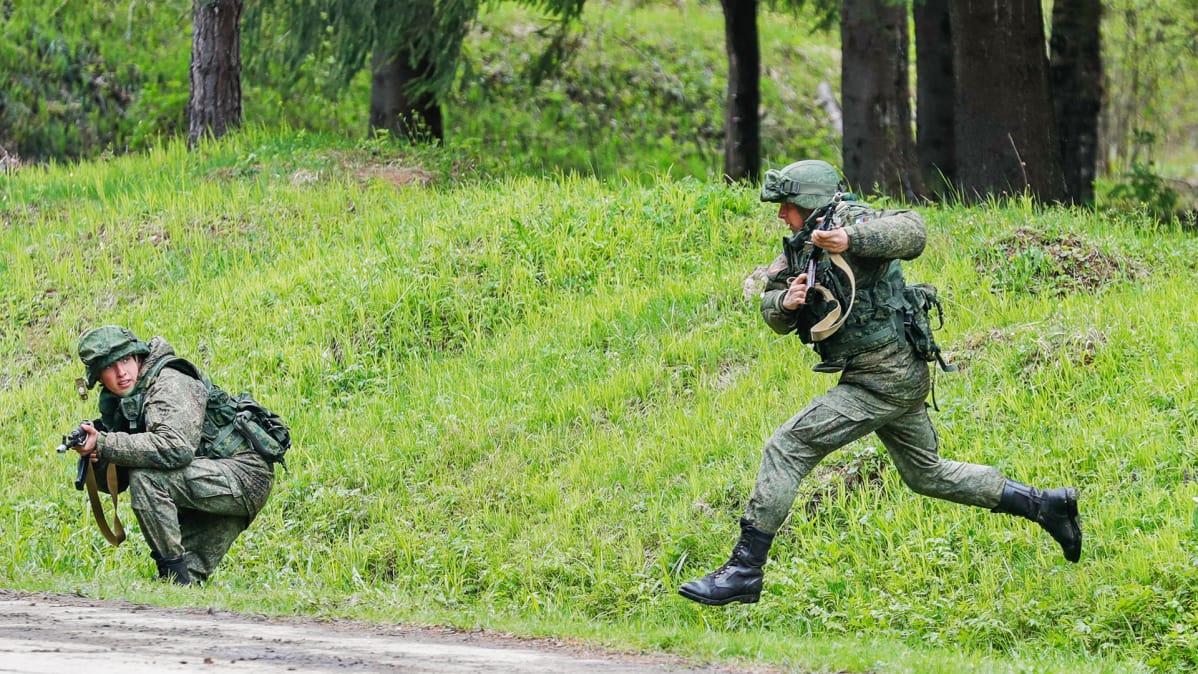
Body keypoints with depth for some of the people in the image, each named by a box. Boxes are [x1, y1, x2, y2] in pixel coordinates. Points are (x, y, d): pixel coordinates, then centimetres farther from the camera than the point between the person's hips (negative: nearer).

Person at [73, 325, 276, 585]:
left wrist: (103, 445, -30)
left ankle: (175, 574, -20)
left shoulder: (168, 384, -16)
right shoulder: (123, 402, 12)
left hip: (244, 475, -10)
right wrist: (94, 455, -9)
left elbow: (175, 447, -34)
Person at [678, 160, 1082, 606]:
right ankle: (1045, 506, 29)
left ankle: (744, 572, -14)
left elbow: (911, 231, -32)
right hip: (897, 380, 11)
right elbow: (774, 314, 8)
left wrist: (851, 239, -46)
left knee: (787, 448, -13)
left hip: (883, 381, -11)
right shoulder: (805, 246, 12)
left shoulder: (850, 221, -15)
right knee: (928, 474, 23)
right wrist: (786, 301, -16)